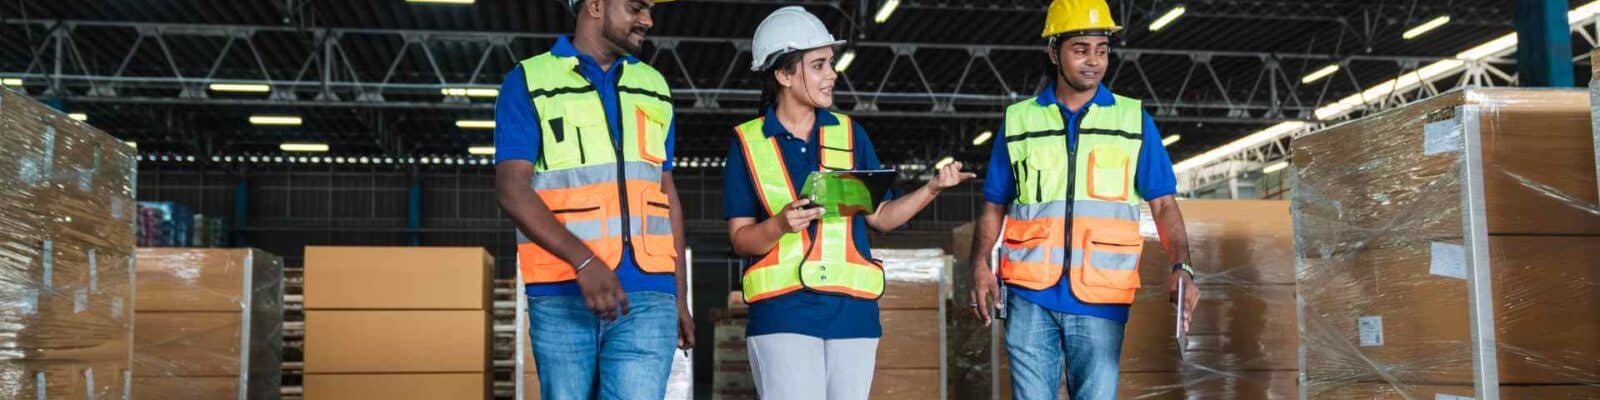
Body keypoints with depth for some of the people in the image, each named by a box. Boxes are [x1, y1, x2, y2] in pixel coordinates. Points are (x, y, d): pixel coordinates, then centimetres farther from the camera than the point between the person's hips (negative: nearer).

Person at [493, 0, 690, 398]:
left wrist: (679, 297, 16)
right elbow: (512, 189, -8)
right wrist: (583, 261, -21)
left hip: (647, 296, 3)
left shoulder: (654, 88, 17)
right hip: (562, 297, -2)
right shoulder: (529, 82, 3)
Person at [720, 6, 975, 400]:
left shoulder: (849, 134, 11)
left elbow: (880, 216, 12)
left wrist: (931, 189, -3)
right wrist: (780, 224, -18)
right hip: (784, 311, -3)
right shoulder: (748, 143, 3)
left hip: (851, 309, 3)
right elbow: (741, 239, 2)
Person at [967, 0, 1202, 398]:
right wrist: (980, 264, -4)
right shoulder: (1019, 120, 9)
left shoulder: (1134, 120, 7)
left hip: (1100, 298, -1)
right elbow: (994, 207, 13)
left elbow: (1163, 204, 5)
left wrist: (1181, 265, -12)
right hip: (1030, 294, 1)